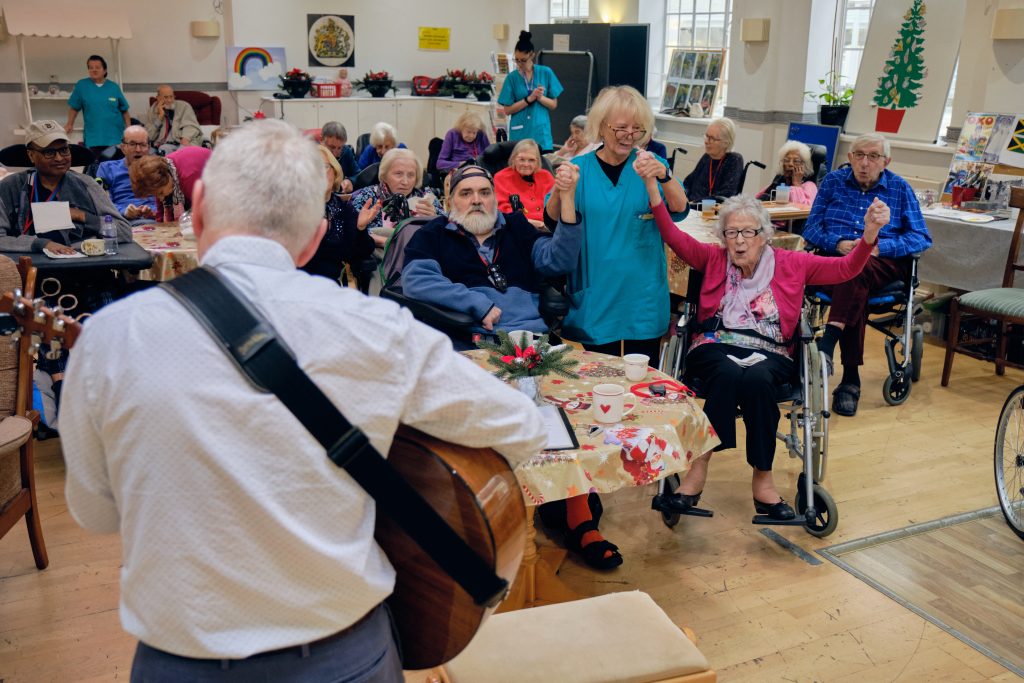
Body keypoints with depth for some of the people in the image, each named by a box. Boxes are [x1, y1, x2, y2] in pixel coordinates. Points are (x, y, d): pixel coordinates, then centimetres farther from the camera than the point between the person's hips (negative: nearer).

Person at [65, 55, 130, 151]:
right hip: (94, 139, -1)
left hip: (116, 137, 1)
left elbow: (124, 110, 10)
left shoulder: (114, 87, 6)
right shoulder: (81, 85, 3)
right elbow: (74, 107, 8)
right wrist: (70, 124, 3)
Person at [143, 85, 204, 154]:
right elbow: (149, 137, 6)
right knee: (164, 149, -36)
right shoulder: (151, 111, 14)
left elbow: (190, 126, -3)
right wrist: (160, 116, -2)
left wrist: (186, 138, -25)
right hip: (164, 145, 1)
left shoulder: (184, 106, 11)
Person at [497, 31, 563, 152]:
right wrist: (529, 98, -13)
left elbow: (553, 105, 5)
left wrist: (540, 97, -14)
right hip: (519, 134, 0)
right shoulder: (512, 77, 1)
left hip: (541, 133, 0)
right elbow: (508, 110, -3)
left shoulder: (546, 73, 2)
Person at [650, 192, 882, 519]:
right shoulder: (713, 259, 13)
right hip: (716, 348, 0)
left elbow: (844, 269, 9)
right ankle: (698, 469, -33)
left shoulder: (791, 263, 13)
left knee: (757, 379, -35)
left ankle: (763, 479, -26)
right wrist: (654, 192, -15)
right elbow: (675, 237, -1)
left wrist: (869, 237, -10)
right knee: (728, 374, -36)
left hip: (769, 354, 0)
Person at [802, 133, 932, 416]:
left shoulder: (900, 188, 12)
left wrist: (878, 246, -12)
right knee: (856, 291, -35)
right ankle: (851, 379, -36)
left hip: (885, 263, 0)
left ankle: (827, 344, -50)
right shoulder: (833, 181, 15)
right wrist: (838, 243, -12)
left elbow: (921, 238, 6)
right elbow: (811, 228, 9)